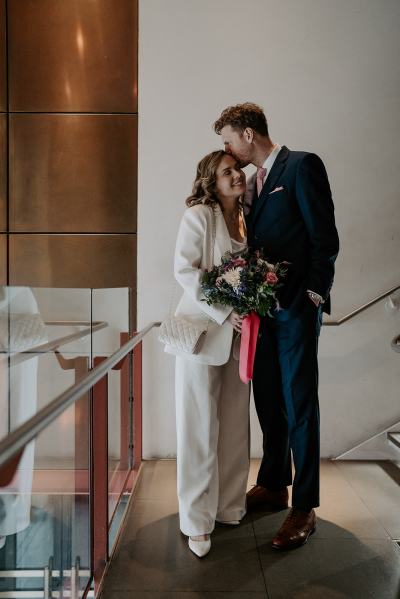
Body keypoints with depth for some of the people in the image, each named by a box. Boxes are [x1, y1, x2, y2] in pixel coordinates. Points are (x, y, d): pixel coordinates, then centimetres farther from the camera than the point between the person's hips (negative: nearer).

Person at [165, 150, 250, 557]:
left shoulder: (246, 220, 12)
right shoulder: (199, 215, -5)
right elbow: (184, 270, -13)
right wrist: (223, 313, -19)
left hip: (239, 335, 6)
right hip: (202, 330, -5)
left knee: (234, 425, 11)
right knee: (200, 428, 3)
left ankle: (230, 506, 29)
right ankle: (197, 521, 16)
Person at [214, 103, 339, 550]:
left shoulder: (302, 165, -4)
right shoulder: (253, 182, 19)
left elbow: (325, 236, -10)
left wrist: (313, 294, -13)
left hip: (296, 307, -7)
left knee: (299, 405, -1)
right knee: (268, 401, 14)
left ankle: (304, 507, 11)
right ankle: (273, 485, 30)